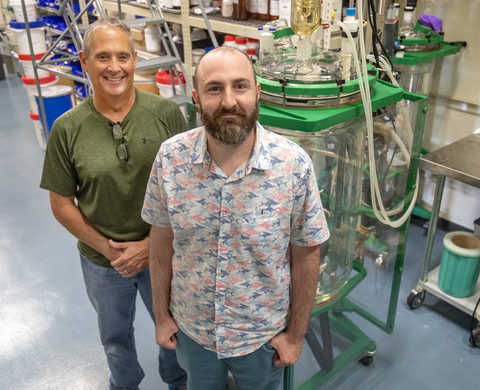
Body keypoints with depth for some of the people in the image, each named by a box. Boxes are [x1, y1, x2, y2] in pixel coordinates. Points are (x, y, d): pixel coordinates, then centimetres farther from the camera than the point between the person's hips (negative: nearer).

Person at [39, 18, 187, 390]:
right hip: (101, 261, 1)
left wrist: (150, 244, -15)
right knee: (115, 335, 26)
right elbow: (62, 204, -5)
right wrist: (107, 248, -12)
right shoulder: (67, 129, -12)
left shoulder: (167, 113, -14)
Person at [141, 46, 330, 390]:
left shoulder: (295, 165, -23)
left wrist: (296, 334, -4)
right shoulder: (170, 158, -17)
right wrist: (161, 314, 3)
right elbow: (162, 240, -5)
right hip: (191, 329, 2)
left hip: (263, 335, -1)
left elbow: (305, 255, -12)